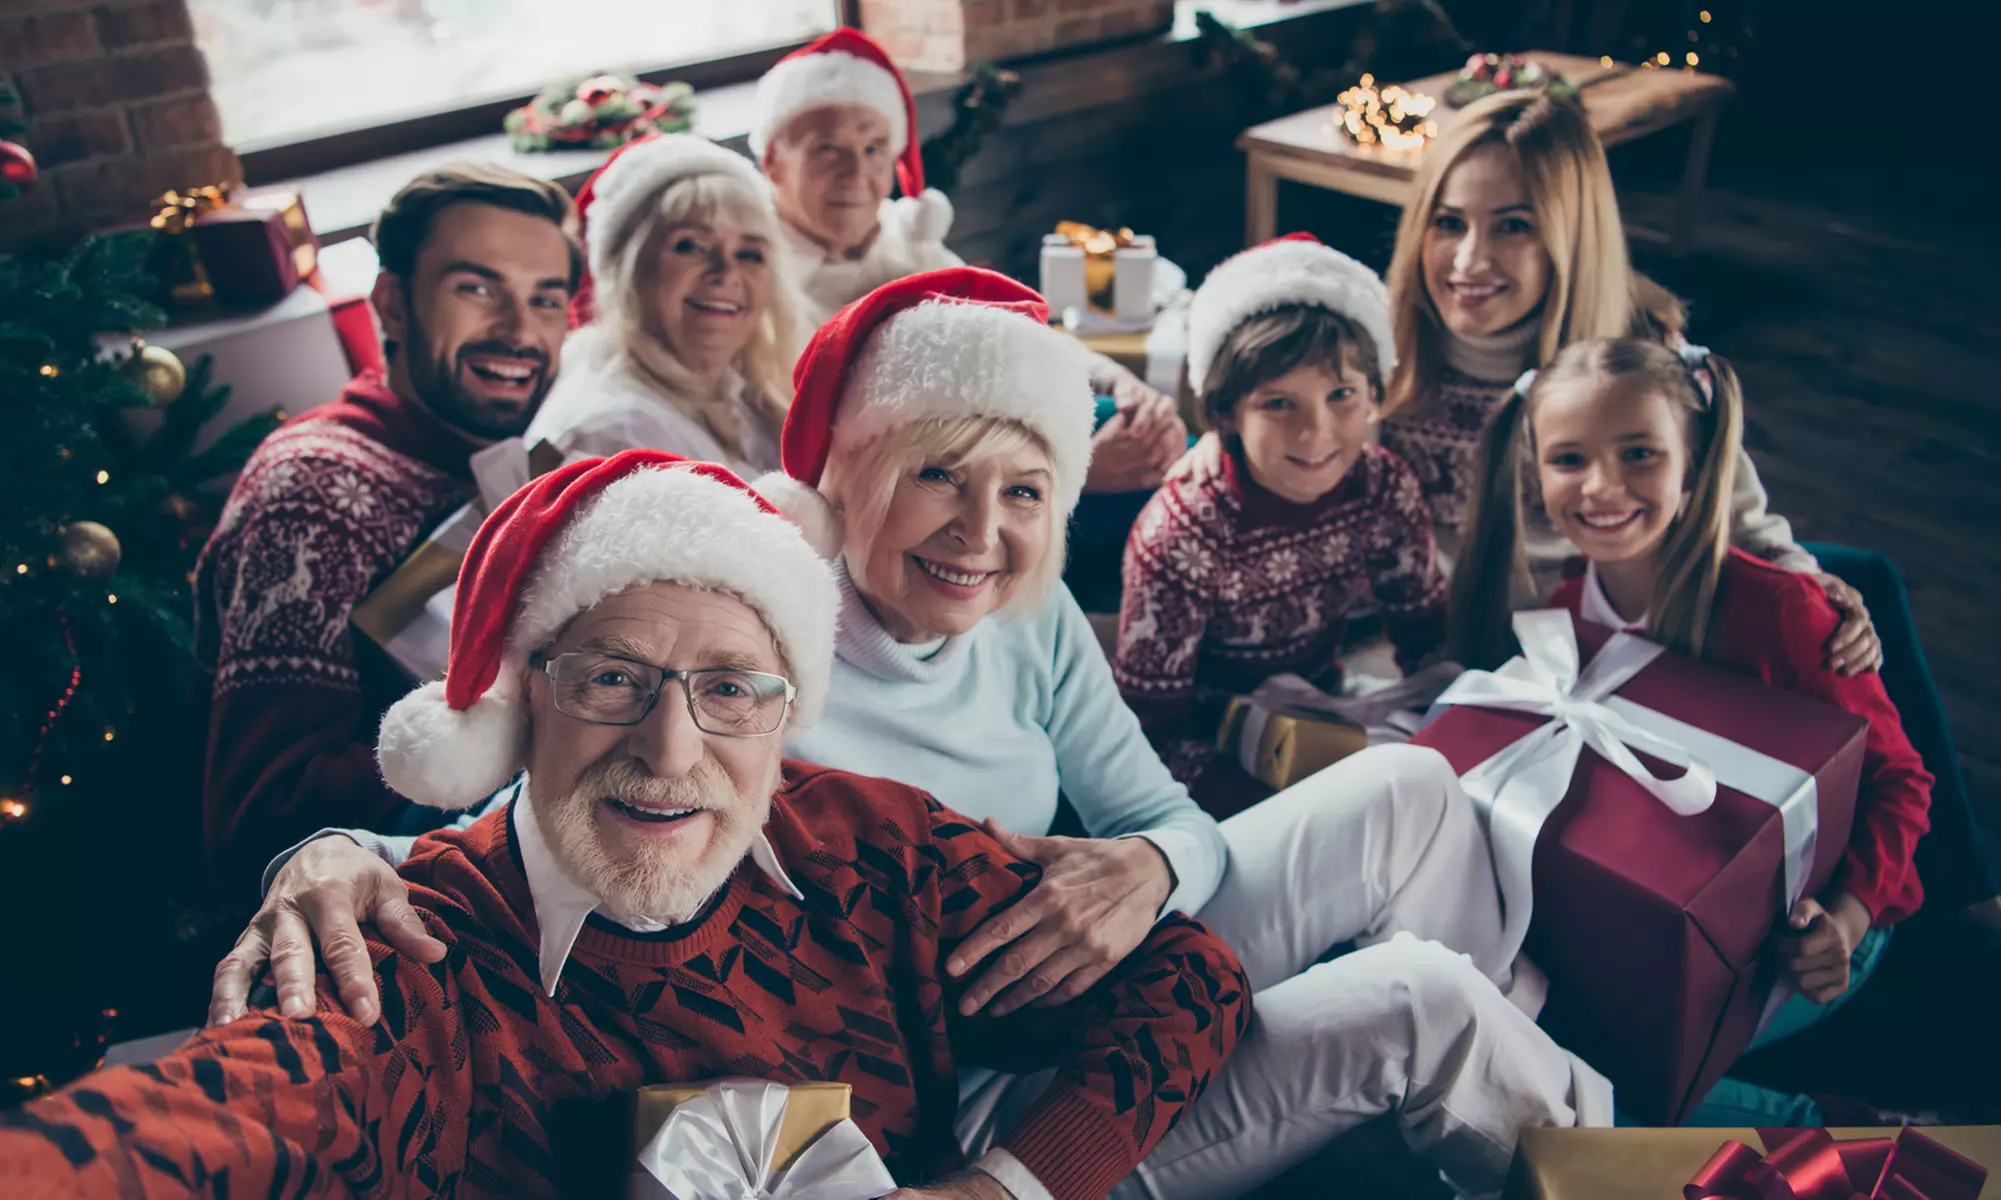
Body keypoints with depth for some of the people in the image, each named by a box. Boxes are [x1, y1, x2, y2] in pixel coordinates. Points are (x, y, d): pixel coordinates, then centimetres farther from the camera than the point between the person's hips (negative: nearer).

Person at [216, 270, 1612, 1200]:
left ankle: (1508, 1079, 30)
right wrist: (344, 853, -43)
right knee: (1419, 1001, -16)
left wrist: (1149, 866, -26)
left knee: (1410, 790, 4)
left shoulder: (1033, 621, -4)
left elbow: (1174, 820, -2)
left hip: (1102, 992, 7)